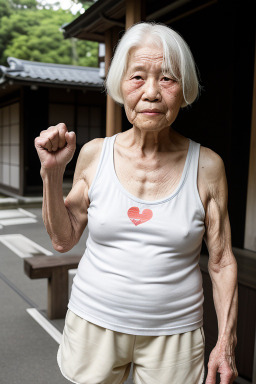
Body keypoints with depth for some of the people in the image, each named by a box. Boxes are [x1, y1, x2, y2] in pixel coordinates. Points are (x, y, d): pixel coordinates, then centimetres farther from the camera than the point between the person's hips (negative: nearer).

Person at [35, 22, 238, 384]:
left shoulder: (207, 166, -9)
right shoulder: (94, 154, -6)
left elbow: (222, 262, -2)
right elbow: (63, 239, 1)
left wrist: (226, 343, -4)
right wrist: (52, 172, -10)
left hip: (173, 333, -1)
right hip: (94, 323, 2)